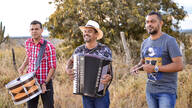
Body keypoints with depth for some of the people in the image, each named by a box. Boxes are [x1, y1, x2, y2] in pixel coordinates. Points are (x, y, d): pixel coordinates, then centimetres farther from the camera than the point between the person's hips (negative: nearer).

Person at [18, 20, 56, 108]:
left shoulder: (49, 46, -14)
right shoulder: (27, 43, 2)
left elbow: (52, 67, -13)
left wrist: (45, 83, -20)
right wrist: (23, 66, 5)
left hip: (46, 82, -4)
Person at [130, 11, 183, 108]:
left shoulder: (169, 41, -11)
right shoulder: (145, 43, 9)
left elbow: (179, 66, -18)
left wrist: (155, 68, -20)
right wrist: (137, 67, -1)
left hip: (166, 91, -6)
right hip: (150, 90, 6)